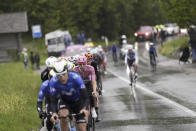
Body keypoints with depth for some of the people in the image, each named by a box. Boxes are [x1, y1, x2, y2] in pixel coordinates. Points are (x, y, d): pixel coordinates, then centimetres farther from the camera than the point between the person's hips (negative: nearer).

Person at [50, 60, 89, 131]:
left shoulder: (76, 77, -34)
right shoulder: (53, 82, -29)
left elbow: (85, 97, -35)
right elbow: (53, 100, -30)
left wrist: (84, 109, -54)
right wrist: (54, 113, -50)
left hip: (78, 102, -1)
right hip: (64, 101, 1)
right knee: (63, 117, -31)